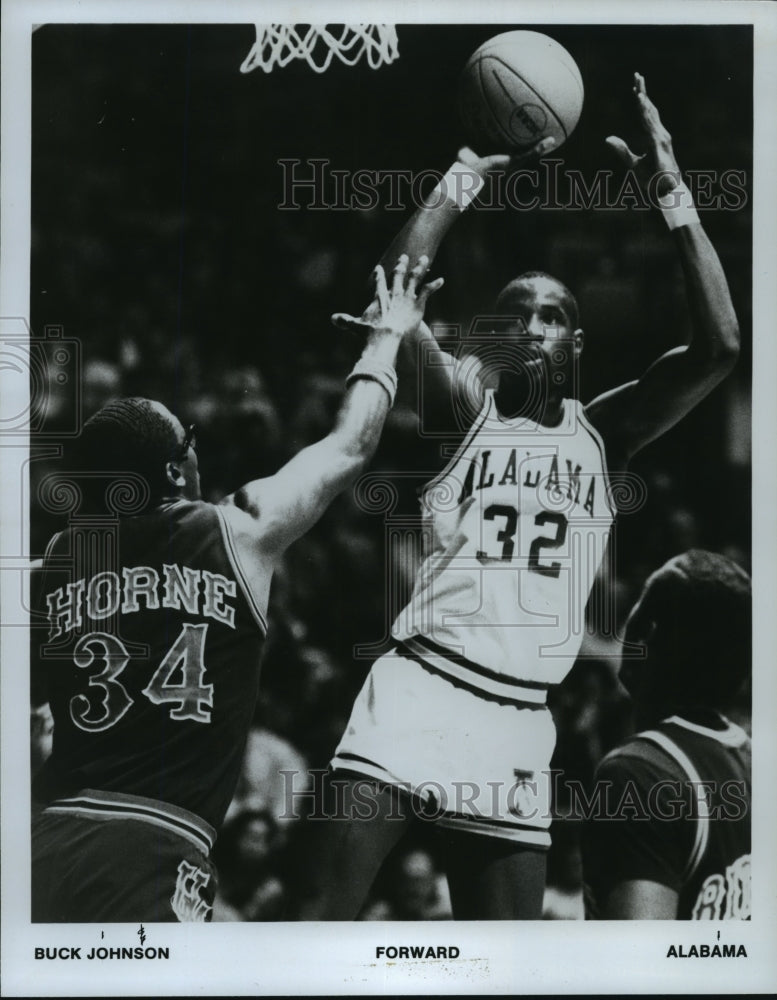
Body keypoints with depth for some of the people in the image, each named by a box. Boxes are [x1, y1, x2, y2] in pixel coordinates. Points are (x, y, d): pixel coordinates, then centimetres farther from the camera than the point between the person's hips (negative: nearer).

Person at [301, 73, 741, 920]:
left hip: (520, 719, 3)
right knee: (327, 909, -14)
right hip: (420, 682, -3)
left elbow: (720, 346, -1)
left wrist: (670, 193, -4)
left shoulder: (602, 431, 12)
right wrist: (472, 170, -8)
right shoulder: (467, 404, 7)